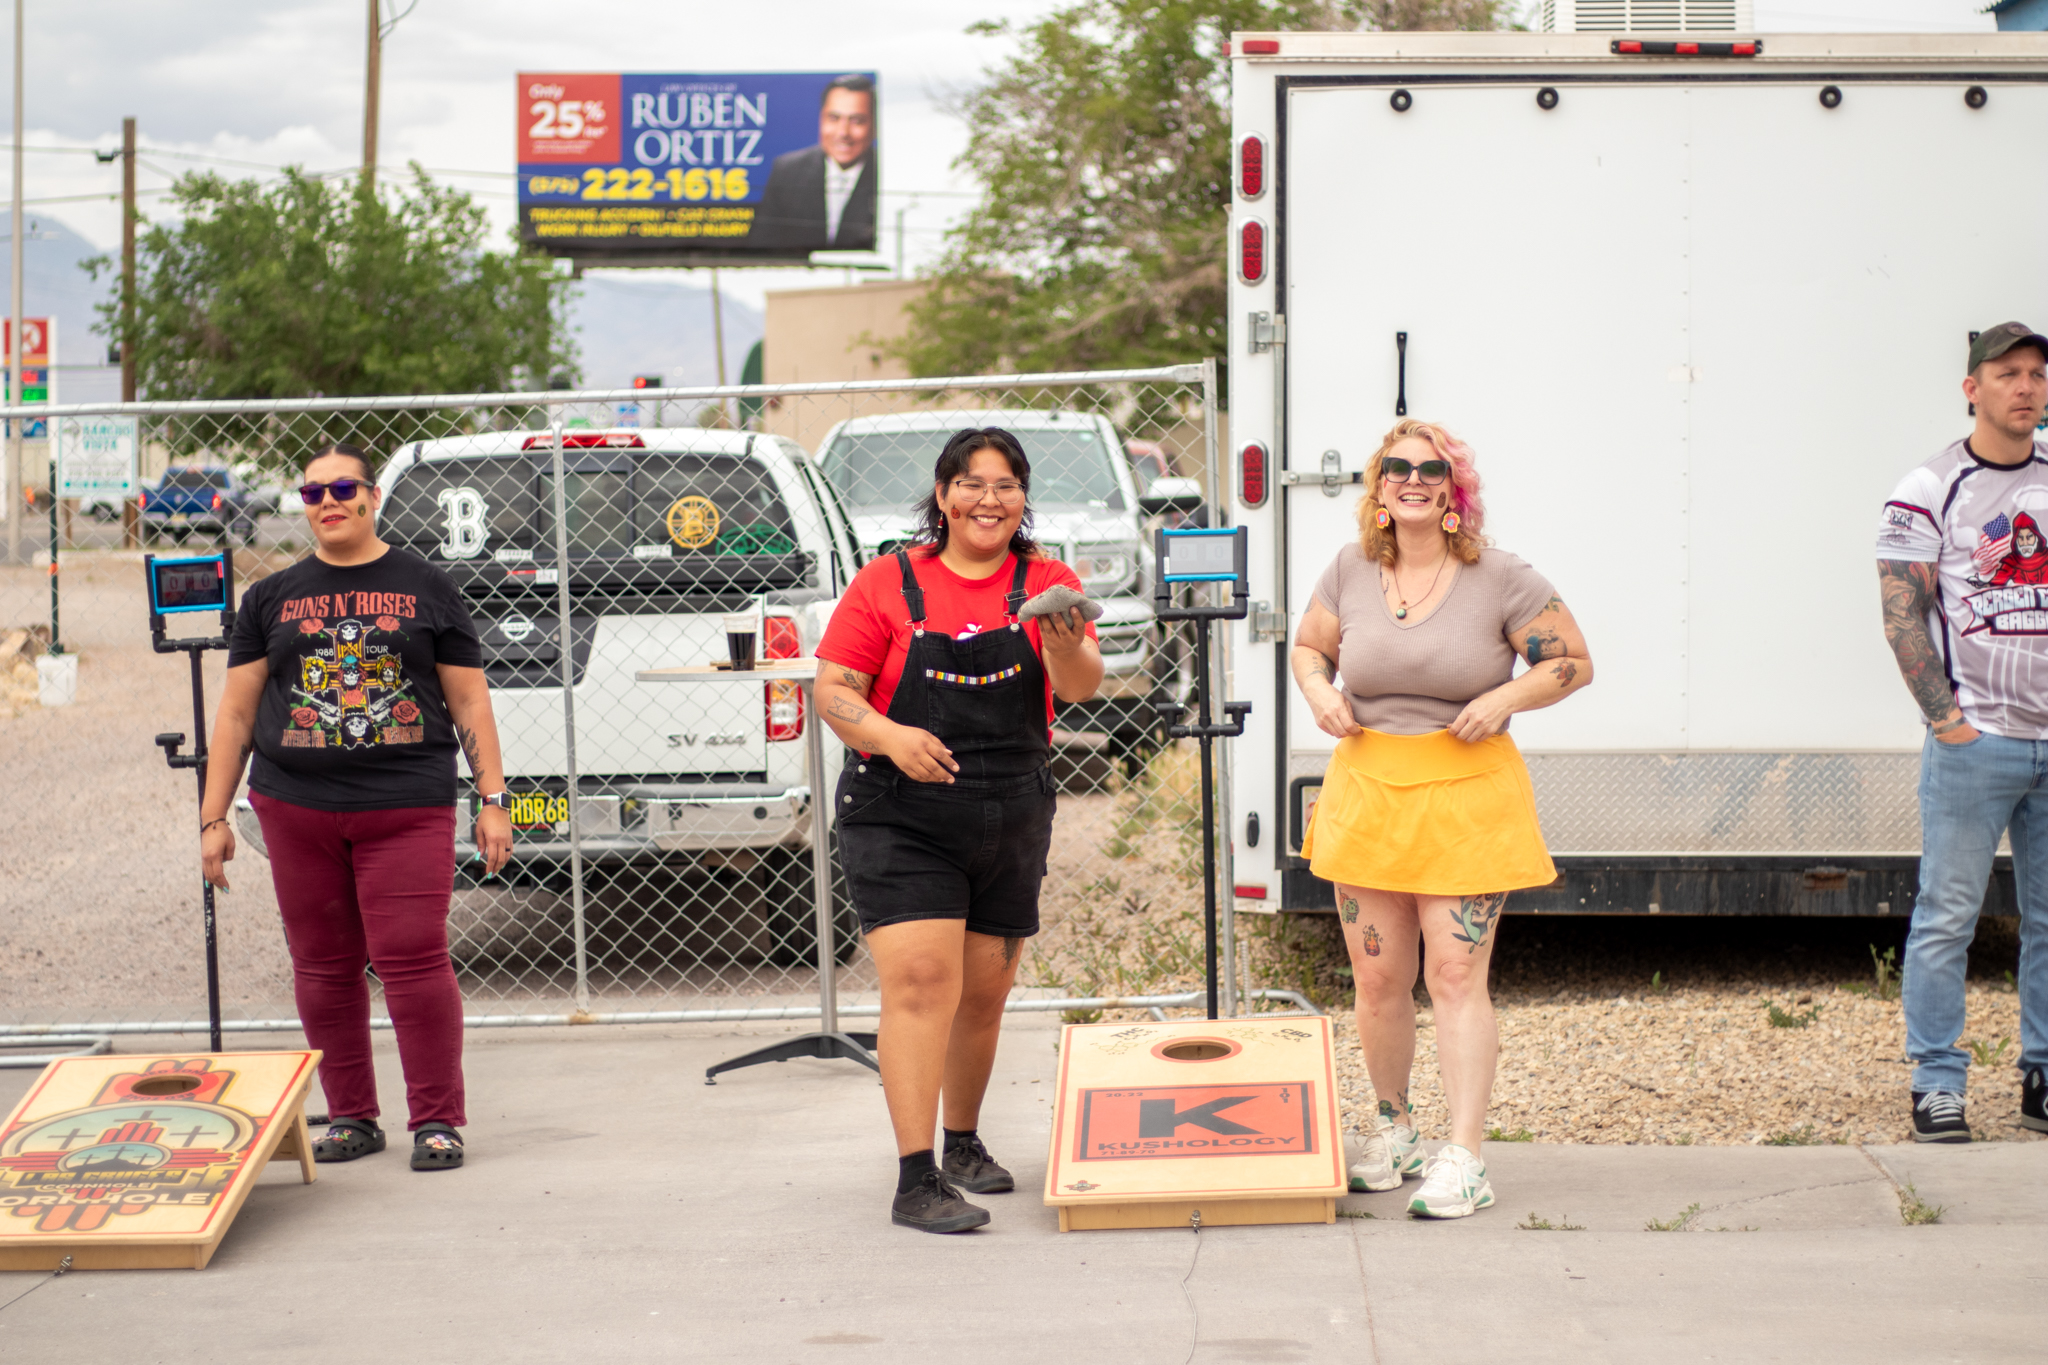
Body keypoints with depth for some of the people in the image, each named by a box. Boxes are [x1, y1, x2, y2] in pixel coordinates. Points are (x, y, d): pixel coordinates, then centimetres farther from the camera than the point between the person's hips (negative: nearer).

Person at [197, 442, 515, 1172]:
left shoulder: (425, 589, 8)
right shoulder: (272, 598, 12)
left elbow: (469, 701, 8)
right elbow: (236, 711, 12)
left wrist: (493, 801, 1)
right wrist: (213, 816, 7)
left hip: (407, 809, -3)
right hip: (296, 810, 3)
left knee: (414, 960, -8)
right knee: (323, 967, 6)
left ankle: (437, 1119, 1)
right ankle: (351, 1117, 18)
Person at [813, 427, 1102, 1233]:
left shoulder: (1046, 584, 4)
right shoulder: (888, 582, -1)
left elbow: (1080, 687, -11)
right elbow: (832, 691, -3)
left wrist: (1067, 646, -34)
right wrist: (888, 736, -23)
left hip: (1012, 823, 3)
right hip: (900, 818, -3)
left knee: (984, 994, 14)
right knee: (920, 981, -15)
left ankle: (964, 1144, 35)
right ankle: (916, 1180, -15)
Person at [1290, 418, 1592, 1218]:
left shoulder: (1499, 580, -3)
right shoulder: (1350, 570, 6)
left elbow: (1573, 662, 3)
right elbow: (1309, 647, 20)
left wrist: (1506, 698, -14)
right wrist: (1319, 692, -2)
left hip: (1466, 794, -3)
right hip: (1366, 788, 3)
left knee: (1457, 976, -7)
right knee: (1377, 979, 8)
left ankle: (1464, 1160, -3)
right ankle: (1392, 1131, 28)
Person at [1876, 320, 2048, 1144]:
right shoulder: (1928, 493, -3)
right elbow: (1902, 617, -7)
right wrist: (1947, 719, -13)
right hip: (1974, 741, -4)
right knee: (1947, 916, -2)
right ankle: (1937, 1083, 6)